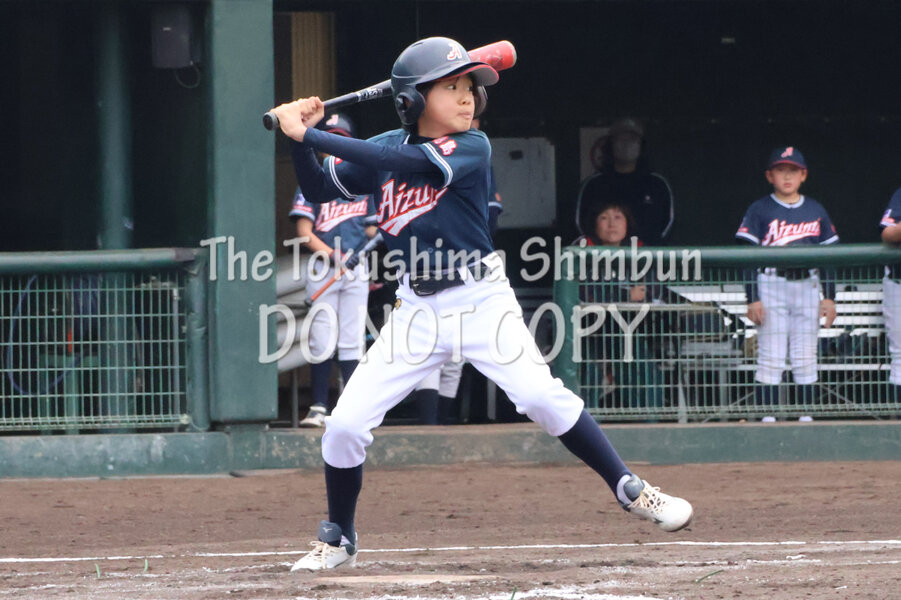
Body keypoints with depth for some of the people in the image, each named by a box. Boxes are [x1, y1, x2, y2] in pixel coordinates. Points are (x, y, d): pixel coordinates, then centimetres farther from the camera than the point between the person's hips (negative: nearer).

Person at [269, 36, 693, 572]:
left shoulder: (472, 148, -13)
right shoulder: (389, 148, 3)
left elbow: (397, 160, -26)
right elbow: (319, 190, 10)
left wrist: (308, 133, -26)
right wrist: (300, 139, -9)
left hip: (482, 300, -4)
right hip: (418, 308, 4)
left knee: (542, 396, -23)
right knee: (345, 425, -3)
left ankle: (631, 491, -9)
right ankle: (338, 540, 17)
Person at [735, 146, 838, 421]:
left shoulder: (816, 211, 10)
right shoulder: (759, 210, 0)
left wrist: (829, 297, 7)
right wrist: (752, 299, -10)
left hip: (807, 286, 3)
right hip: (771, 284, -3)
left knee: (806, 358, 5)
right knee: (770, 358, -6)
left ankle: (806, 417, 10)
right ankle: (767, 419, -4)